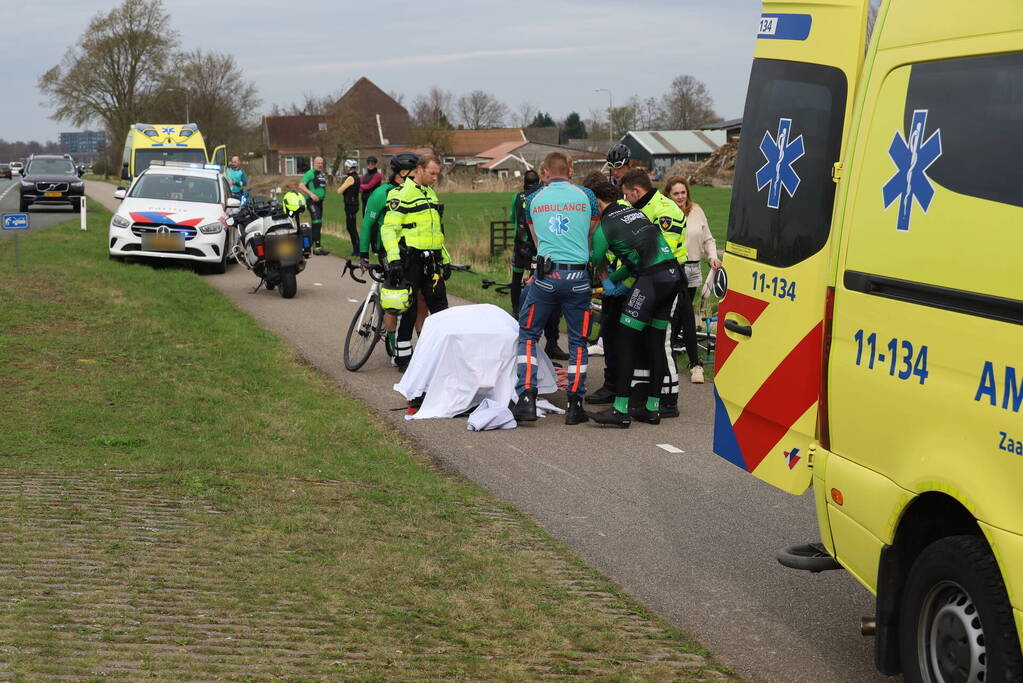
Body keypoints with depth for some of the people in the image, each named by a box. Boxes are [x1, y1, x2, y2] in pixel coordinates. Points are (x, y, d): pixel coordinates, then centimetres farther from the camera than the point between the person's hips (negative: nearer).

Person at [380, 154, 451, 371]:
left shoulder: (431, 195, 18)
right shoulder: (401, 194, -8)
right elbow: (388, 228, -14)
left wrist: (445, 259, 24)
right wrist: (393, 259, -24)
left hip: (431, 261, 7)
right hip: (409, 260, -7)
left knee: (439, 305, 5)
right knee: (408, 308, -2)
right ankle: (403, 357, 6)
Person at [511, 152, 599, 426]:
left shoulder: (534, 199, 10)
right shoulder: (586, 196, 7)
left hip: (545, 275, 0)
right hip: (579, 276, 0)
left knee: (528, 335, 11)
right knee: (578, 340, 10)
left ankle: (526, 398, -1)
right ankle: (574, 404, 10)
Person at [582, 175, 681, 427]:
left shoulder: (606, 227, -4)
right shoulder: (633, 211, 21)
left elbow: (593, 262, 3)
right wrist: (614, 280, 27)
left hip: (652, 279, -8)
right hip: (673, 274, 8)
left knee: (626, 341, -4)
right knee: (655, 344, 13)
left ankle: (620, 410, -8)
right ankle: (652, 408, 17)